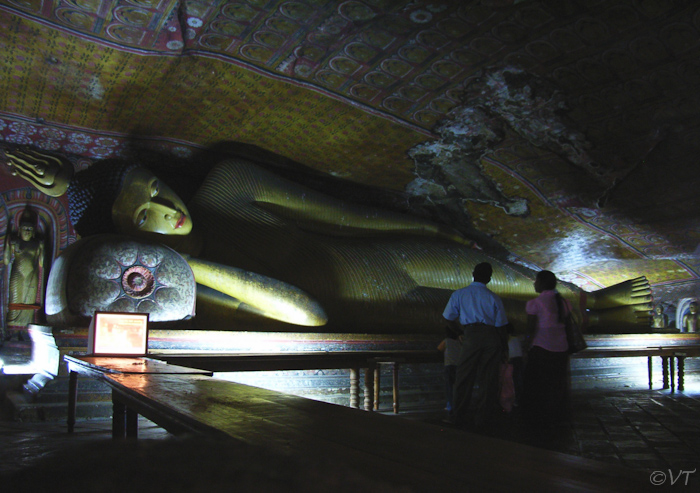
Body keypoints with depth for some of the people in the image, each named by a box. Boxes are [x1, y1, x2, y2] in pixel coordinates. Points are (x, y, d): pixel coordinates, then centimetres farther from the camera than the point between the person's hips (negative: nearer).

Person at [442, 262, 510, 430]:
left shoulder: (459, 294, 9)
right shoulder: (494, 297, 8)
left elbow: (449, 318, 14)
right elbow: (502, 325, 6)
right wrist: (503, 348, 14)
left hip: (471, 334, -1)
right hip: (492, 336, 1)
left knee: (464, 376, 7)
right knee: (489, 378, 8)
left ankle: (460, 416, 12)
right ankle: (482, 418, 12)